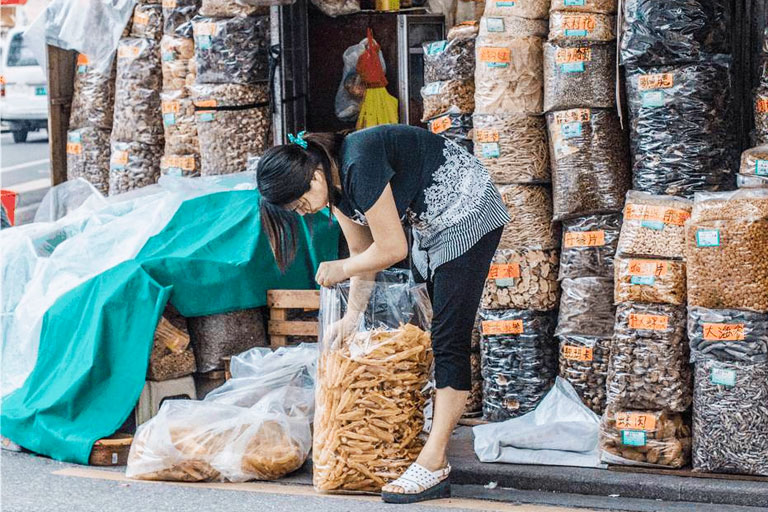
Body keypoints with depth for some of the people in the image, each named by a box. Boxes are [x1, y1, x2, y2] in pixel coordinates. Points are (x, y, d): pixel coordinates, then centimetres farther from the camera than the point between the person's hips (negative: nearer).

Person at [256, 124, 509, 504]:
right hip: (431, 227, 10)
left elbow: (391, 249, -23)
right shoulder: (336, 182, 0)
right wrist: (352, 316, 4)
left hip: (469, 215, -10)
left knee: (448, 341, -15)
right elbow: (363, 252, 9)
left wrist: (341, 269, -8)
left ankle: (433, 466, -18)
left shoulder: (359, 166, -29)